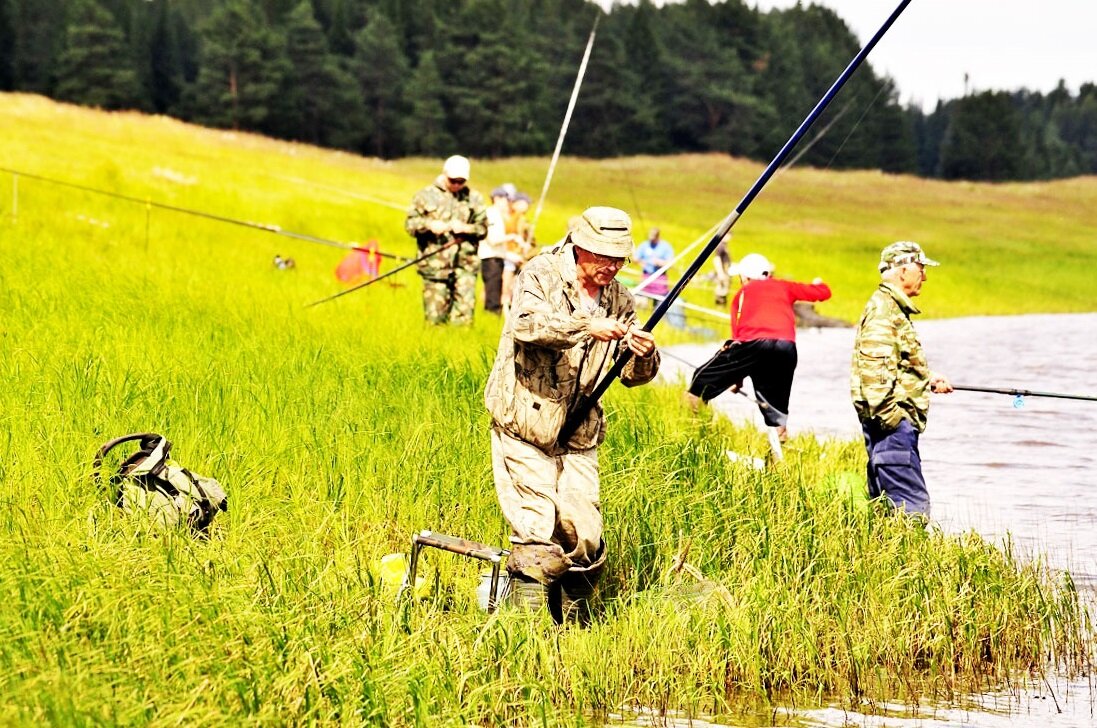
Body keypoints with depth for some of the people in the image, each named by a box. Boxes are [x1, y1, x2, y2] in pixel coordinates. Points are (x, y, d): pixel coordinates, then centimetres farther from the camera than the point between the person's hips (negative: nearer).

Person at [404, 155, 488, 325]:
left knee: (464, 316, -7)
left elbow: (483, 228, 9)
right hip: (434, 265, -1)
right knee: (435, 317, -1)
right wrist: (428, 225, -15)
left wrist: (466, 228, -10)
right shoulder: (426, 195, 6)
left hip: (465, 266, 1)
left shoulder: (474, 198, 10)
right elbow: (410, 223, 4)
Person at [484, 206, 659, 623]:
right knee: (537, 536, -10)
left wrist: (644, 355, -16)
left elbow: (632, 376, 7)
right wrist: (587, 326, -38)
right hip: (524, 425, -5)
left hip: (578, 435, 5)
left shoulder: (619, 300, 8)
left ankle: (574, 624, 18)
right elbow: (526, 325, -28)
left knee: (585, 536, 0)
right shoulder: (540, 275, -7)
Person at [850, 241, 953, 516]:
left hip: (893, 422, 11)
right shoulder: (883, 310, -12)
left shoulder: (894, 308, 23)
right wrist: (889, 416, -23)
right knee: (912, 505, -15)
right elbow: (874, 367, -22)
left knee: (887, 503, 12)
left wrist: (928, 380, 26)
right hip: (892, 421, -11)